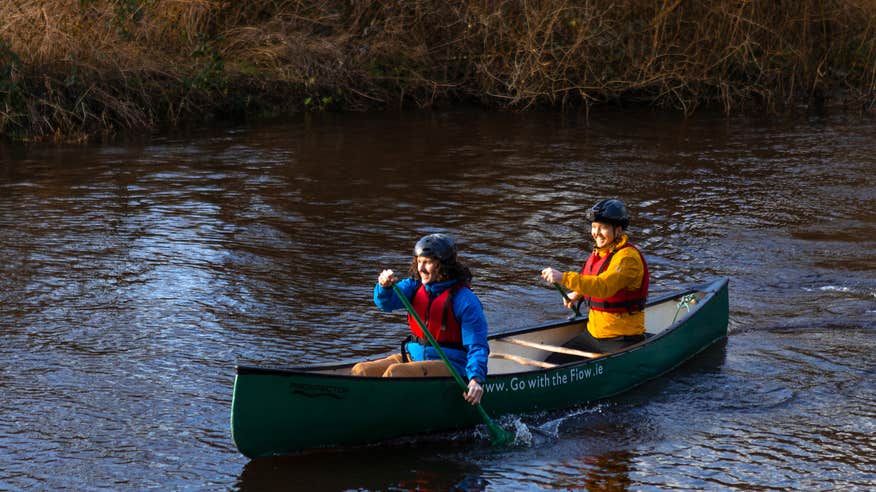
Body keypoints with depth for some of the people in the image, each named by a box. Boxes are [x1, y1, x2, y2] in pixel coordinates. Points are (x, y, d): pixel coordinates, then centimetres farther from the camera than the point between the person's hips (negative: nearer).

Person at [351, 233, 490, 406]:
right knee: (360, 371, -10)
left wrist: (476, 379, -31)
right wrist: (385, 286, -29)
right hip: (413, 357, 7)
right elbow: (387, 302, -6)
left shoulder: (465, 299, -11)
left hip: (449, 366, -7)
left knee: (395, 373, -30)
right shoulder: (416, 285, 8)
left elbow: (477, 346, -15)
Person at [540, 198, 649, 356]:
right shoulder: (599, 253, 12)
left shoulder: (628, 257, -17)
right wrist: (579, 294, 9)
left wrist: (564, 278, -38)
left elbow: (604, 286, -32)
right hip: (593, 334, 8)